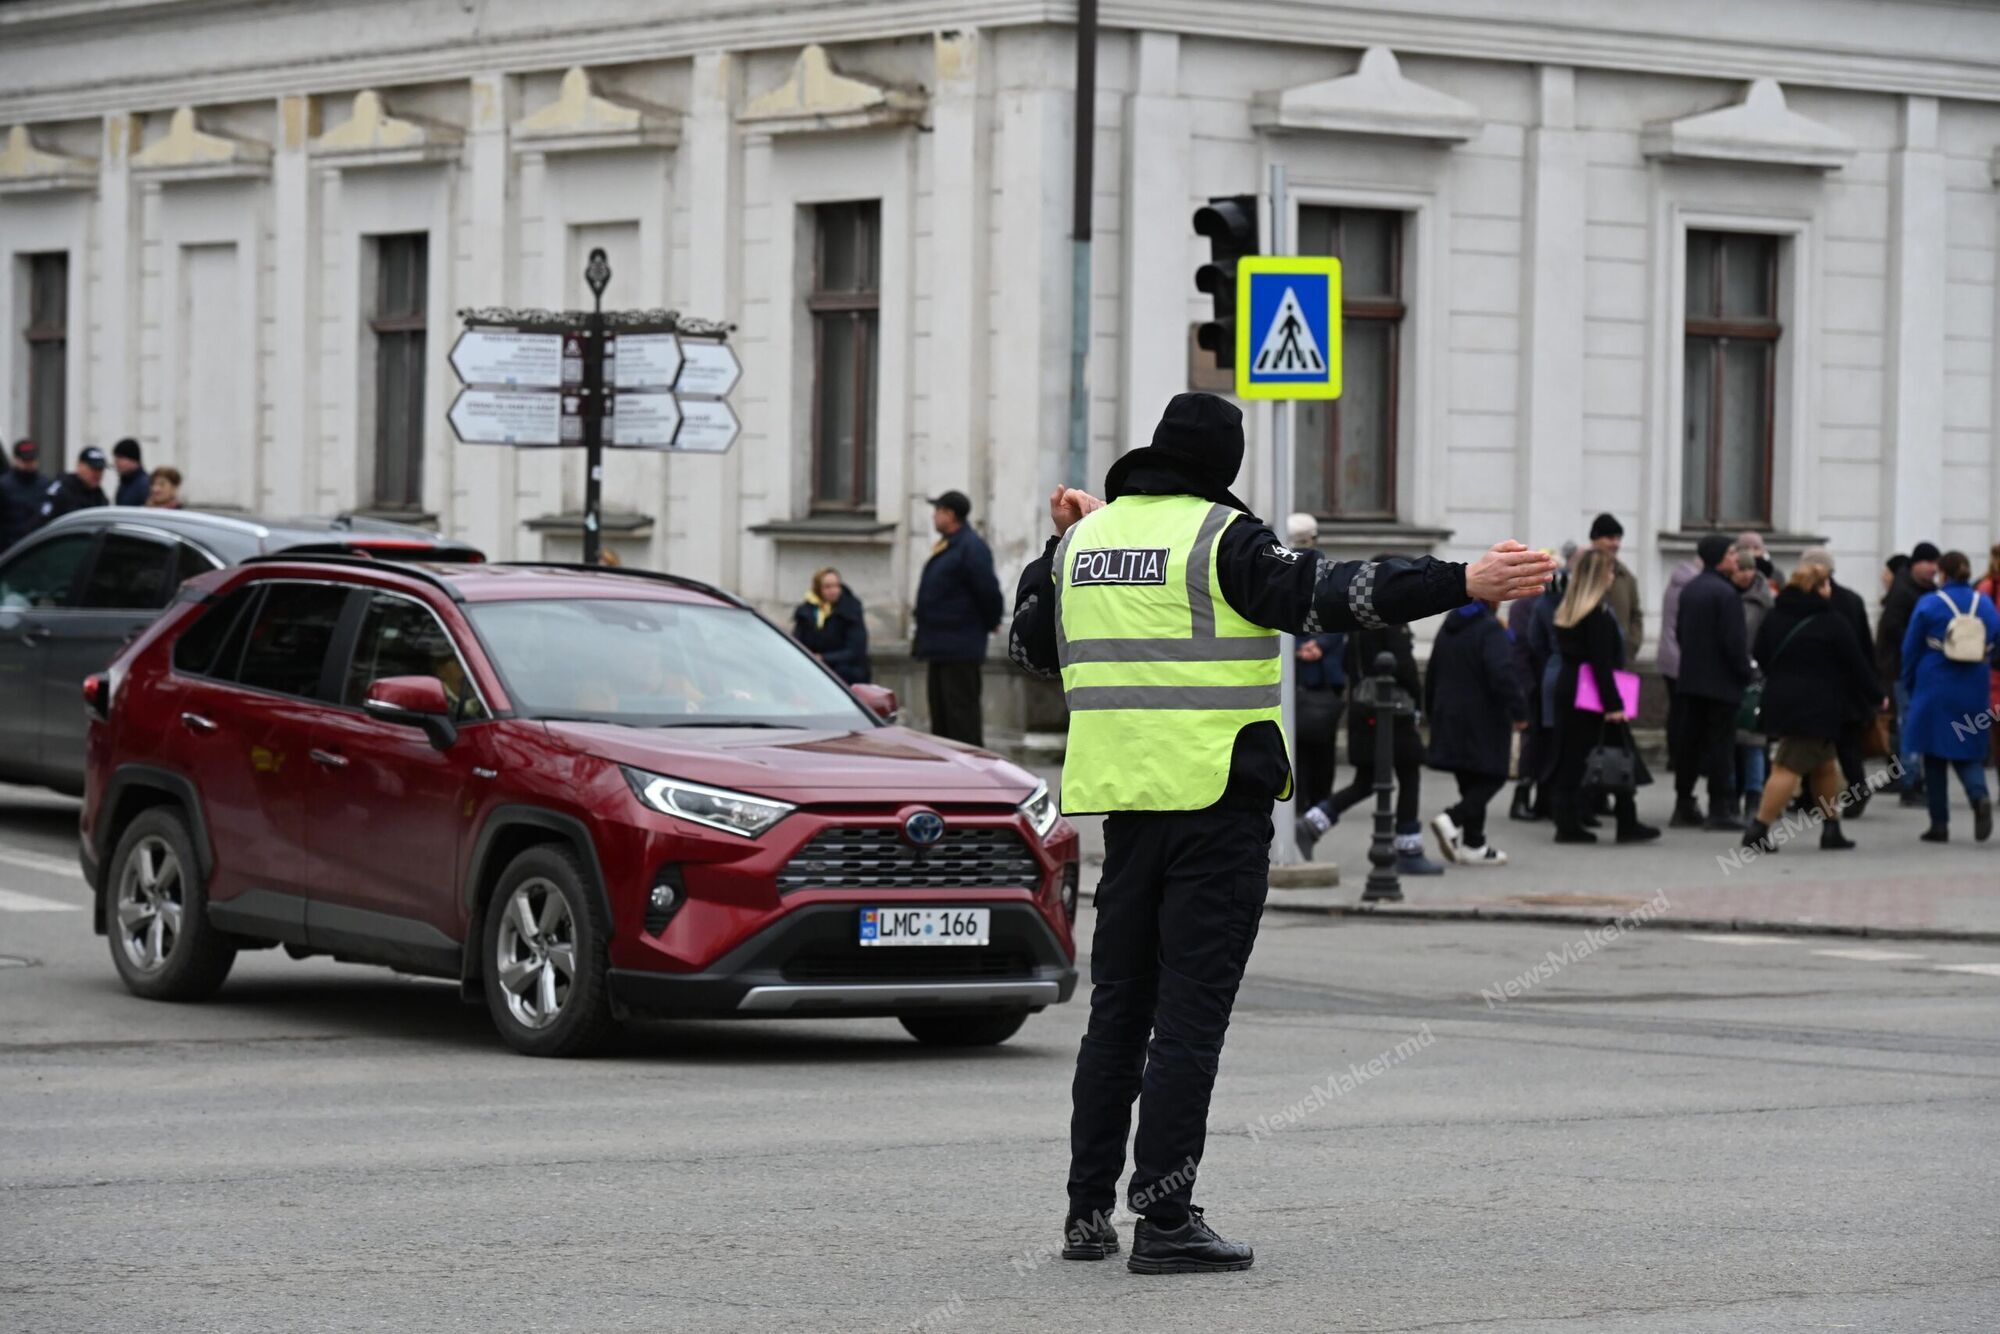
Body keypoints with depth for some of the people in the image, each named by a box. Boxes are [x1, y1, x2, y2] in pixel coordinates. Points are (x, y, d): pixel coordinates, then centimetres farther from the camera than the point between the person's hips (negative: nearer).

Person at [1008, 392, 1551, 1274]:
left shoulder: (1085, 541, 10)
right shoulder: (1219, 538, -9)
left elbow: (1031, 646, 24)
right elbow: (1323, 597, -21)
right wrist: (1462, 584, -25)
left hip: (1123, 799, 6)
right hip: (1217, 801, -6)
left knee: (1117, 1010, 14)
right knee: (1190, 1017, -4)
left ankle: (1088, 1210, 14)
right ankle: (1163, 1221, -7)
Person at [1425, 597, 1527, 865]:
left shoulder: (1449, 628, 12)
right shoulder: (1490, 629, -14)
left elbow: (1432, 675, 19)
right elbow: (1502, 674, -25)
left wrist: (1432, 711, 27)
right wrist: (1518, 710, -20)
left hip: (1450, 719, 8)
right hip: (1482, 723, -8)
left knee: (1472, 783, 13)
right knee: (1492, 778, -1)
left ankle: (1474, 844, 11)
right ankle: (1452, 818, -19)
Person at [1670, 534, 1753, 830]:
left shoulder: (1689, 589, 11)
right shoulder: (1725, 593, -16)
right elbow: (1733, 640, -19)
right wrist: (1744, 673, -10)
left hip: (1691, 678, 8)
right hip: (1721, 680, -8)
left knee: (1690, 741, 11)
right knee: (1719, 742, -5)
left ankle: (1684, 805, 14)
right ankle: (1719, 808, -5)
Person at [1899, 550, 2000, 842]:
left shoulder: (1929, 605, -7)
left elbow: (1911, 650, -2)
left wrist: (1910, 687, 9)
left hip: (1935, 689, -3)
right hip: (1973, 693, 3)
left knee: (1935, 756, 8)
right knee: (1967, 752, 12)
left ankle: (1939, 824, 8)